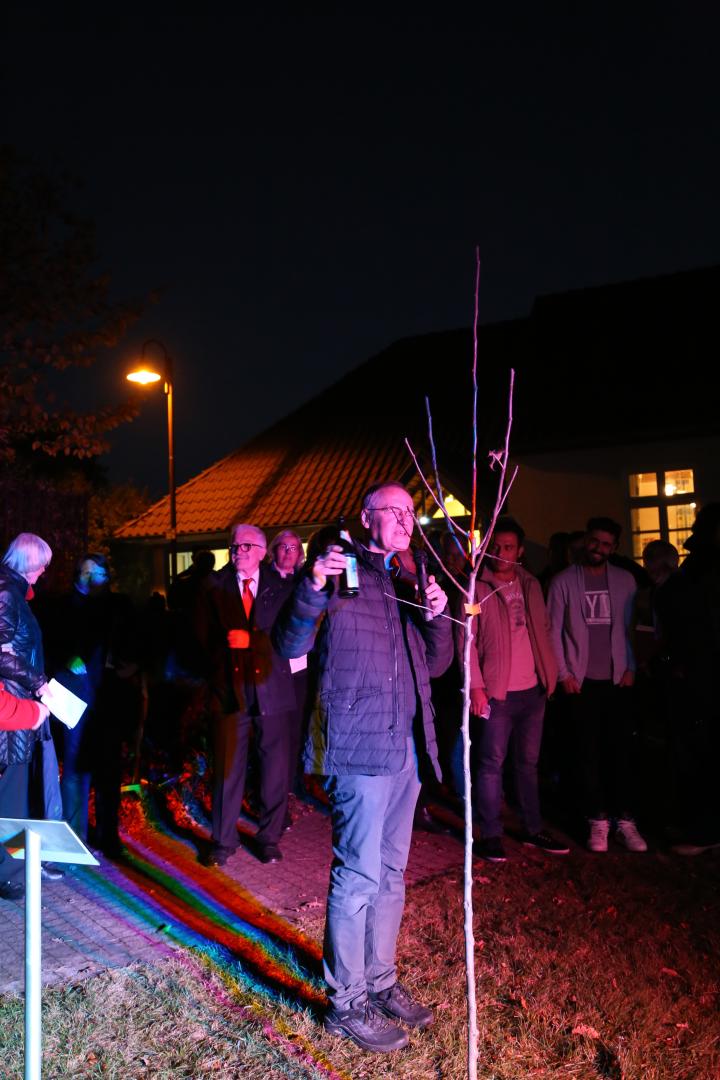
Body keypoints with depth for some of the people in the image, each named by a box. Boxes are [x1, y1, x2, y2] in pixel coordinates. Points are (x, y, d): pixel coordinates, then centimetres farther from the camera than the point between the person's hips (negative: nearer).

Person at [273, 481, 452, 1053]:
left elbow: (435, 664, 16)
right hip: (360, 747, -7)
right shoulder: (341, 573, -5)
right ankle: (346, 1002, 13)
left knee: (390, 875, 16)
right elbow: (290, 646, -14)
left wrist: (438, 615, -2)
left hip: (407, 747, 7)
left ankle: (380, 982, 30)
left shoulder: (410, 582, 16)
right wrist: (312, 588, -29)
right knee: (359, 876, -2)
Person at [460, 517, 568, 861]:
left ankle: (533, 830, 23)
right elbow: (465, 640, -8)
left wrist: (551, 673, 7)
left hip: (533, 689, 5)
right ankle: (490, 835, 8)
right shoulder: (477, 589, -5)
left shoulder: (531, 586, 11)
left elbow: (544, 630, 16)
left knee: (528, 762, 14)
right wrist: (475, 686, -14)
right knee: (492, 762, 0)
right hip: (497, 691, -5)